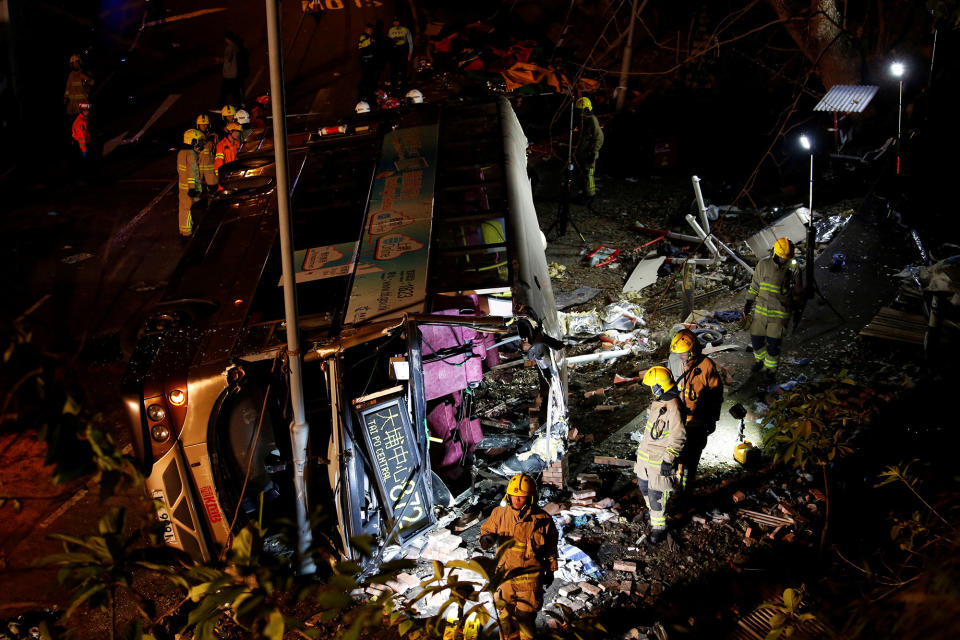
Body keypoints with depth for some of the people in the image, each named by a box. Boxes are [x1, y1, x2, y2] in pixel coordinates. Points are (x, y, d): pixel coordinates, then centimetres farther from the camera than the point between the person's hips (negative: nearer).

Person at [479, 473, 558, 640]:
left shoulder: (542, 520, -11)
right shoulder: (500, 513, -7)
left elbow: (551, 548, 1)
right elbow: (486, 529, 6)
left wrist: (550, 571, 9)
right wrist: (487, 538, -17)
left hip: (530, 578, -3)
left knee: (525, 617, 5)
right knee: (505, 615, 16)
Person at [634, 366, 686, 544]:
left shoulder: (673, 407, -24)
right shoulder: (659, 401, 6)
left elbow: (678, 438, -23)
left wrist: (668, 460, -22)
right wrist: (642, 446, 29)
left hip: (660, 459, -10)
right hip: (646, 454, 10)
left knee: (656, 493, -3)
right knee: (643, 484, 23)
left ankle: (659, 527, 10)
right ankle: (653, 512, 45)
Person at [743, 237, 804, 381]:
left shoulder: (793, 269, -5)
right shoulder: (763, 264, -2)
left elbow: (798, 293, 5)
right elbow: (754, 285, 10)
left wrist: (797, 313, 4)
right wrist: (749, 302, 9)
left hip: (780, 313, -2)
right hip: (761, 310, 3)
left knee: (773, 343, -5)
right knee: (756, 338, 9)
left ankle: (771, 368, 17)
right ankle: (760, 360, 37)